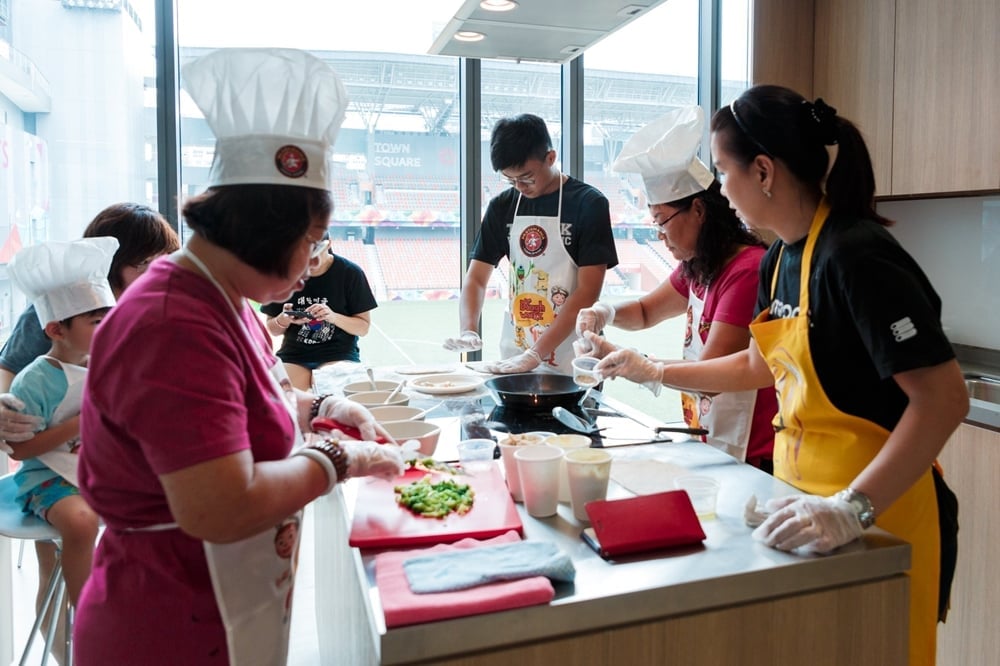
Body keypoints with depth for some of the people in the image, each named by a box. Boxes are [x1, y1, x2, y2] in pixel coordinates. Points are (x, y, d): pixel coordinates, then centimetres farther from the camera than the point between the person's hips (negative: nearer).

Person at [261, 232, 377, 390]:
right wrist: (284, 320, -14)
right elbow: (272, 329, 9)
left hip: (339, 353, -2)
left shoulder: (350, 273, -5)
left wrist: (333, 317, -20)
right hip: (293, 355, 2)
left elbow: (364, 327, -2)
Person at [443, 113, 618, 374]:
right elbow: (476, 278, 6)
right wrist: (468, 331, -14)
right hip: (514, 353, 4)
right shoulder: (502, 206, 4)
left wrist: (536, 354, -20)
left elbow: (587, 292, -14)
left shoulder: (588, 204, -9)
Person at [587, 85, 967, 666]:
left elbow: (943, 399, -24)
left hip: (877, 512, -8)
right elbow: (761, 365, 18)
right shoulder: (779, 259, 5)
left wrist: (851, 509, -30)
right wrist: (654, 373, 19)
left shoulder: (856, 255, -22)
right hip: (806, 497, 8)